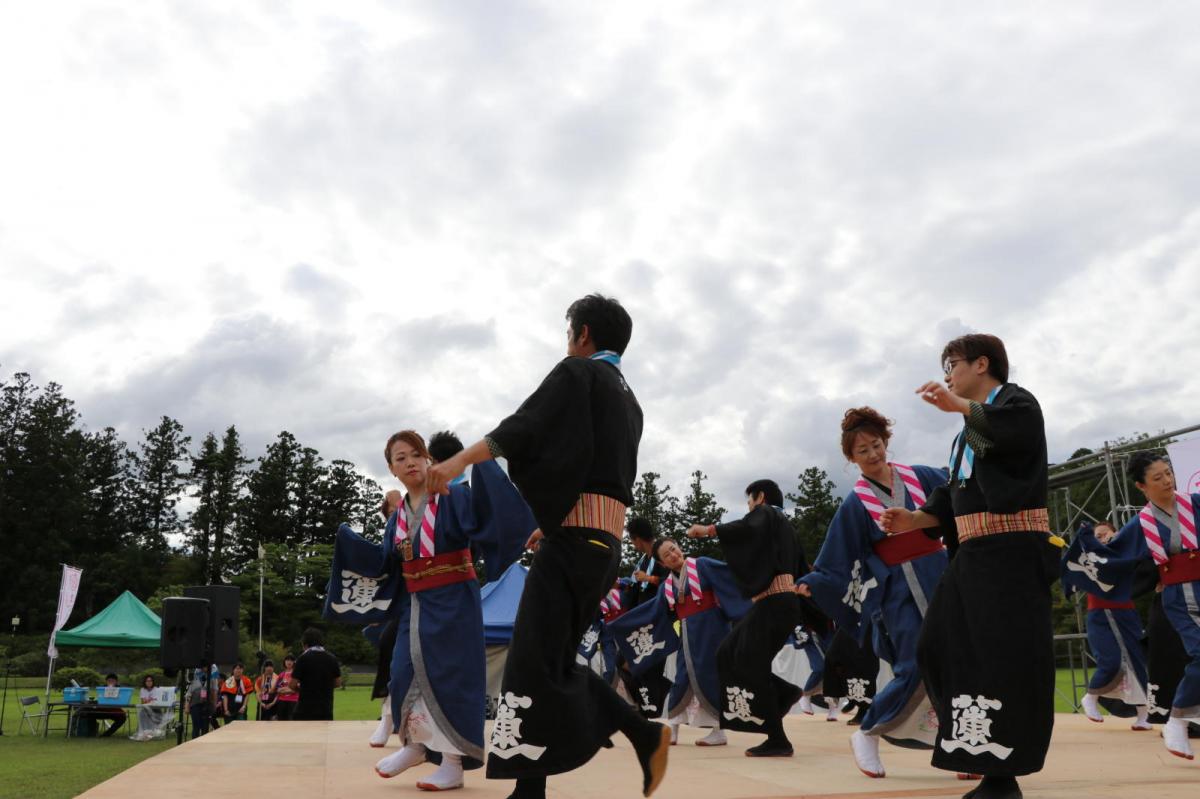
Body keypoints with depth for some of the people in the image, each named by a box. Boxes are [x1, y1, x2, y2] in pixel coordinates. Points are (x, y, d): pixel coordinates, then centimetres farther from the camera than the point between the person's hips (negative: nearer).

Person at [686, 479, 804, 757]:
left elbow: (747, 528, -25)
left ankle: (777, 740, -5)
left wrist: (708, 530, -20)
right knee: (731, 654, 10)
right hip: (778, 601, 9)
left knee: (751, 665, -6)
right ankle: (784, 693, 7)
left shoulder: (765, 513, -1)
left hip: (774, 602, -9)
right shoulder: (780, 523, 25)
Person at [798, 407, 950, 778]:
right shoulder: (855, 503, -1)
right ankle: (866, 736, 6)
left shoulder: (921, 477, 5)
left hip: (941, 579, 4)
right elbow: (837, 560, -1)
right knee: (916, 669, -11)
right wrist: (811, 582, -13)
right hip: (899, 593, -3)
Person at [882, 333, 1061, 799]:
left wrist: (960, 406, -37)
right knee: (940, 650, 8)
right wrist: (913, 519, 4)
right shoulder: (967, 431, 24)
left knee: (1006, 661, -9)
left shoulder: (1013, 400, -1)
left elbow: (1022, 429, -28)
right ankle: (982, 749, 18)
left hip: (1011, 551, -9)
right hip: (971, 555, 9)